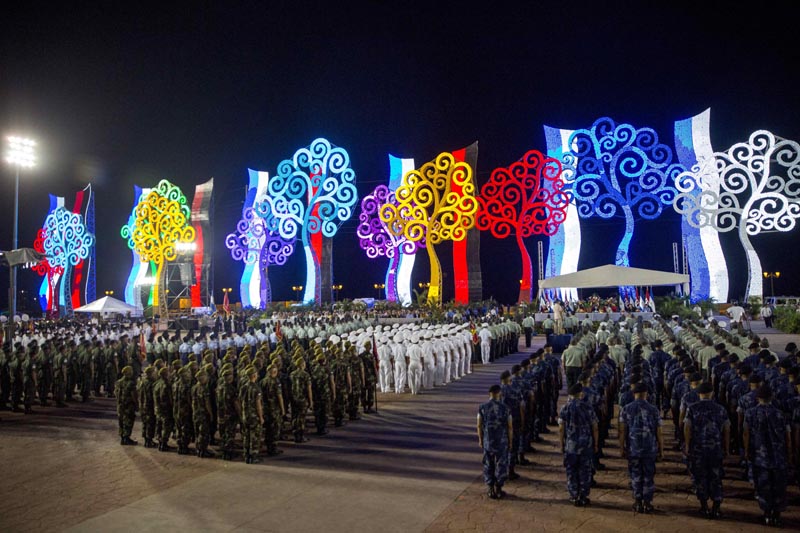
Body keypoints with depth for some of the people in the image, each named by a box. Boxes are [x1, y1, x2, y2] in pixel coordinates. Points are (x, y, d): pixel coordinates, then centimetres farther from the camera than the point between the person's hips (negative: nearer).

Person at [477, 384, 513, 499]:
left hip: (487, 441, 1)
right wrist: (510, 441, 5)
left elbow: (479, 425, -2)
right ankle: (498, 489, 18)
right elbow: (510, 427, -6)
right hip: (502, 442, -1)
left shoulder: (482, 407, -6)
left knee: (488, 465, 12)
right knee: (501, 465, 12)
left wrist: (480, 439, 11)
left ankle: (491, 490, 17)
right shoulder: (505, 408, -10)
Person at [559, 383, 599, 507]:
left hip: (570, 445, 0)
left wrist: (562, 444, 5)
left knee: (571, 472, 10)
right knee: (585, 472, 9)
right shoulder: (587, 407, -4)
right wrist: (595, 444, 7)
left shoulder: (565, 408, -5)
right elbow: (594, 428, -3)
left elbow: (561, 428, -6)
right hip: (586, 445, 0)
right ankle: (583, 498, 13)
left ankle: (574, 497, 15)